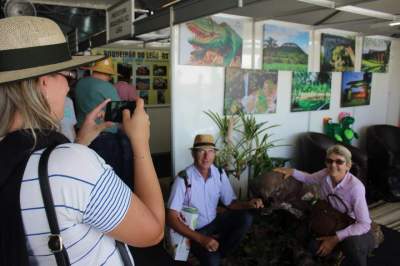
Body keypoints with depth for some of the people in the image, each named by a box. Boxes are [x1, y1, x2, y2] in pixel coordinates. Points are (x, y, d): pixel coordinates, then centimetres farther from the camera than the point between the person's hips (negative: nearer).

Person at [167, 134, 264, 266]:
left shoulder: (220, 174, -8)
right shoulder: (183, 179, -24)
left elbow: (230, 203, 1)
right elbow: (171, 218, -25)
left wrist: (248, 204, -22)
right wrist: (201, 239, -32)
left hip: (213, 222, 5)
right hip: (193, 230, -5)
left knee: (245, 218, -15)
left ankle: (219, 253, 2)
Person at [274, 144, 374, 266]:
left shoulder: (355, 187, -27)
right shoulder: (325, 175, -13)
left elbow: (364, 224, -27)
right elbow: (308, 178, 10)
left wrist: (336, 238, -33)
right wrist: (292, 172, -10)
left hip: (357, 229, -4)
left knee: (352, 245, -36)